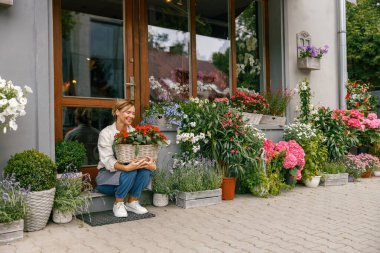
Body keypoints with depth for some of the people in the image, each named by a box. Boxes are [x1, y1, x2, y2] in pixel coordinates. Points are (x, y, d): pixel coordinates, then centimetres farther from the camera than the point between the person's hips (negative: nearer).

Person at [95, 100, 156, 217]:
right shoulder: (106, 133, -12)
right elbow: (107, 160, -23)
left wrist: (151, 163, -34)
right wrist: (126, 167, -41)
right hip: (108, 174, -4)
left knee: (145, 169, -25)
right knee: (130, 172, -33)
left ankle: (132, 202, -7)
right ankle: (118, 204, -10)